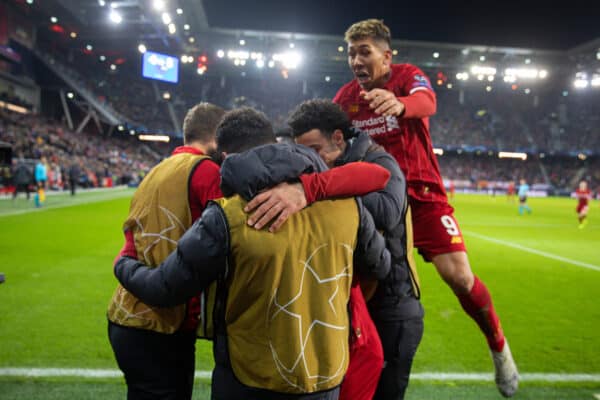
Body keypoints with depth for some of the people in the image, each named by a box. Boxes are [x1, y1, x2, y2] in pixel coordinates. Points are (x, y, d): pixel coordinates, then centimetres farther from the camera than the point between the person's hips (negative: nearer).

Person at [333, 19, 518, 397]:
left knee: (459, 275, -10)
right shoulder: (345, 96, 2)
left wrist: (398, 104, -58)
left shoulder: (408, 75, -10)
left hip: (422, 193, -3)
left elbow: (426, 102, -34)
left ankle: (499, 347, 17)